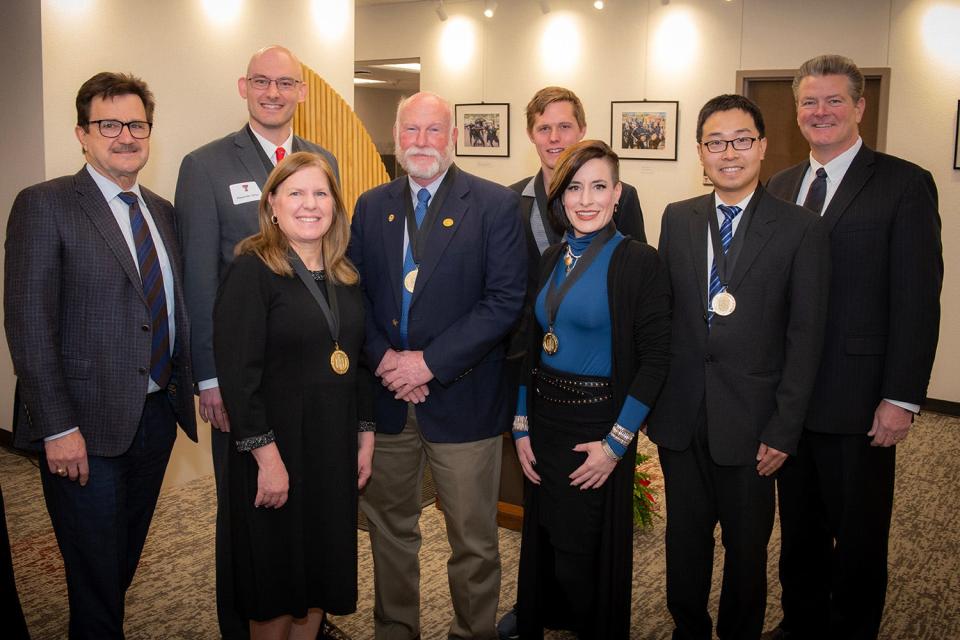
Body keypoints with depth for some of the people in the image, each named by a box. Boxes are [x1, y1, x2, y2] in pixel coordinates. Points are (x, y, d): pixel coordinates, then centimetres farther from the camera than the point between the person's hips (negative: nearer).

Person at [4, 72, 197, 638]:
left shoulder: (164, 212, 11)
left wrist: (199, 386, 3)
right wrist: (58, 427, -17)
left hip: (158, 416, 6)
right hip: (87, 427, -5)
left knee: (123, 566, 19)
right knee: (95, 577, 7)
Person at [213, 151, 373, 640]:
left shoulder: (344, 277, 8)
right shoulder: (251, 270, -12)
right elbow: (237, 373, -17)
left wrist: (365, 436, 9)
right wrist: (267, 456, -20)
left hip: (335, 445, 6)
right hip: (278, 445, -6)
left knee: (322, 568, 17)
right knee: (276, 583, 9)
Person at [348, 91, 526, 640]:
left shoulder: (496, 205, -6)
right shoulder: (371, 206, 9)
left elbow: (506, 300, -13)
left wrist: (430, 362, -16)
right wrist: (383, 357, -10)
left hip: (461, 399, -4)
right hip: (384, 397, 4)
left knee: (473, 542, 7)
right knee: (390, 529, 17)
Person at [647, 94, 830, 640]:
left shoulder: (801, 230, -6)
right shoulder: (677, 219, 5)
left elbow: (805, 338, -7)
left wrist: (784, 430, -9)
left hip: (750, 421, -3)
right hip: (680, 416, 3)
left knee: (747, 547, 13)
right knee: (685, 540, 17)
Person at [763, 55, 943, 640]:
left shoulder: (905, 184, -7)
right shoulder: (781, 186, 10)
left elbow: (917, 301, -11)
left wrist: (902, 398, -14)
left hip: (858, 402, -5)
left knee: (859, 538, 11)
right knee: (800, 529, 18)